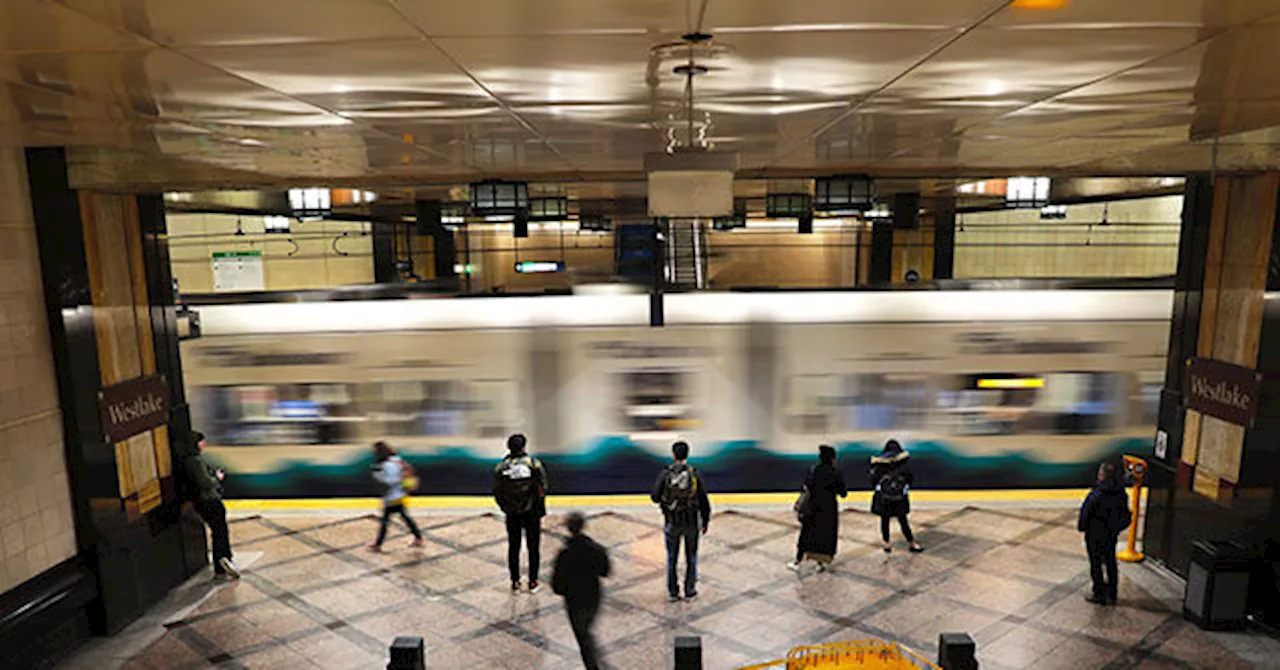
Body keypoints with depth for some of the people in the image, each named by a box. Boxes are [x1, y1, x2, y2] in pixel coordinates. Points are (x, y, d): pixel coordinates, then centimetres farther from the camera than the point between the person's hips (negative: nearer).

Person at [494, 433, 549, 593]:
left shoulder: (501, 467, -6)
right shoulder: (534, 463, -10)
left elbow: (496, 491, -2)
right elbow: (542, 488, -9)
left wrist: (505, 507, 12)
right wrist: (541, 508, 4)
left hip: (512, 514, 1)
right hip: (532, 513, -1)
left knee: (513, 547, 13)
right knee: (533, 547, 10)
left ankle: (515, 583, 18)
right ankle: (533, 583, 16)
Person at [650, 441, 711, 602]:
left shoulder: (665, 473, -11)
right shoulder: (695, 474, -10)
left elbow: (655, 497, -10)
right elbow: (704, 501, -7)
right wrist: (705, 522, 6)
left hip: (672, 522, 0)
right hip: (692, 522, 0)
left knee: (671, 557, 15)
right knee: (691, 557, 15)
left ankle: (672, 592, 20)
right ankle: (690, 592, 20)